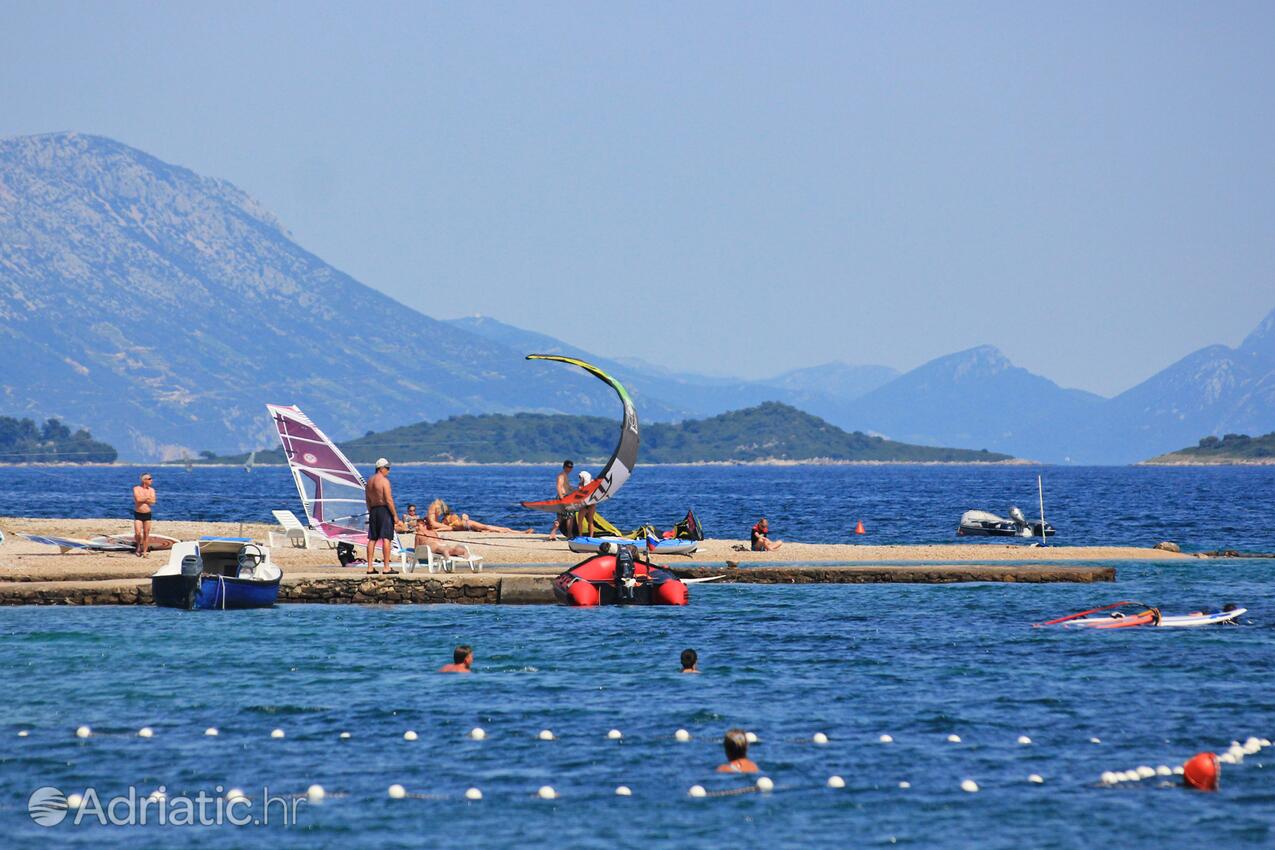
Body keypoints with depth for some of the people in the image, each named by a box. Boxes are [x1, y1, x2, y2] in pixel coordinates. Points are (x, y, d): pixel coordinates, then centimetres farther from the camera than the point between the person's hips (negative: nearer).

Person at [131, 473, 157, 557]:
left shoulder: (151, 490, 4)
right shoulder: (136, 489, -4)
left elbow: (152, 502, -10)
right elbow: (138, 499, -21)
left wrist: (143, 499, -12)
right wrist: (147, 498, -8)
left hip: (147, 514, 2)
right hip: (138, 514, -2)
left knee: (146, 534, 3)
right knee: (138, 533, -12)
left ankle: (145, 552, 11)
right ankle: (138, 546, 14)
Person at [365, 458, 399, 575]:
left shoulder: (369, 481, 12)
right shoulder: (384, 481, -12)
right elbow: (389, 500, -17)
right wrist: (395, 515, -12)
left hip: (373, 510, 8)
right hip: (384, 510, -8)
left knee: (372, 539, 9)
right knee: (386, 539, -7)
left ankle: (370, 567, 10)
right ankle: (386, 567, -11)